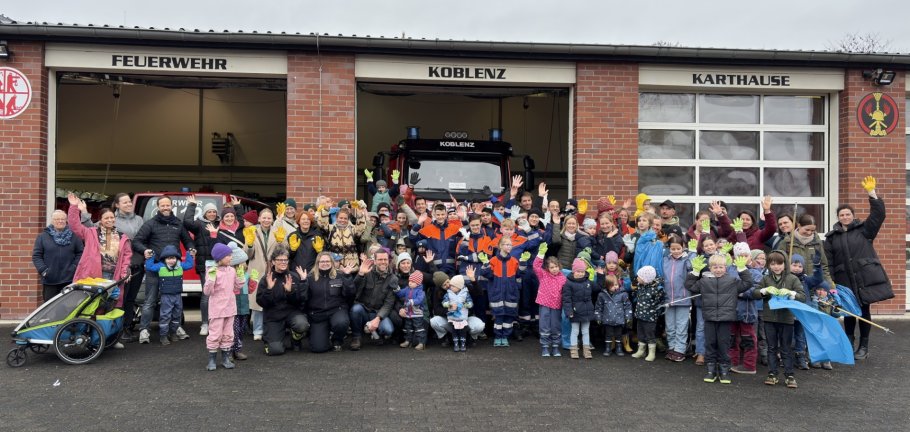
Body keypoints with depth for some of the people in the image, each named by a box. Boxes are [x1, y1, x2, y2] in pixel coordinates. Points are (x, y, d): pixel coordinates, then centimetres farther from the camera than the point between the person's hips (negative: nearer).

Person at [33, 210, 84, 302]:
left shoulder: (73, 236, 6)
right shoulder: (43, 236, 7)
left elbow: (80, 253, 4)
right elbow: (36, 255, 4)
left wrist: (75, 267, -7)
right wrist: (43, 270, -7)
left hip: (69, 280, 0)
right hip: (49, 281, 0)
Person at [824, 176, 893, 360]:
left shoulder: (864, 229, 6)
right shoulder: (831, 237, 8)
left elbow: (878, 214, -7)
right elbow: (828, 262, 3)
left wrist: (871, 193, -14)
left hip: (866, 278, -1)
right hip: (845, 281, 1)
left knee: (864, 311, 4)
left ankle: (863, 347, 14)